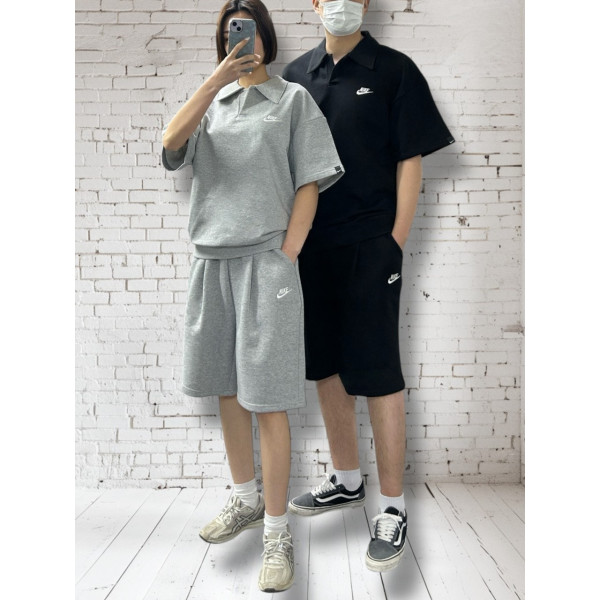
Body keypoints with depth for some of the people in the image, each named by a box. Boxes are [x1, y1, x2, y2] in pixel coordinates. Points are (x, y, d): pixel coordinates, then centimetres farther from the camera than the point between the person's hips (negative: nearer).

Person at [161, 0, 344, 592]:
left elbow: (309, 186, 0)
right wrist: (219, 77, -8)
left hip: (264, 260, -5)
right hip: (210, 259, 5)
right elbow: (171, 143, -3)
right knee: (227, 388, 12)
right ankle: (245, 499, 29)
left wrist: (286, 257, -11)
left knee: (267, 399, -6)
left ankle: (277, 532, 3)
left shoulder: (292, 99, 7)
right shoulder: (211, 102, 17)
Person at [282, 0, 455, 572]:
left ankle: (392, 506, 9)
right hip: (312, 245, 5)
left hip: (370, 246, -5)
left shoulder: (394, 70, 2)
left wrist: (396, 241, -9)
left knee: (377, 374, -4)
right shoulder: (297, 74, 12)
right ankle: (345, 481, 30)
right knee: (326, 367, 12)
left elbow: (410, 161, -2)